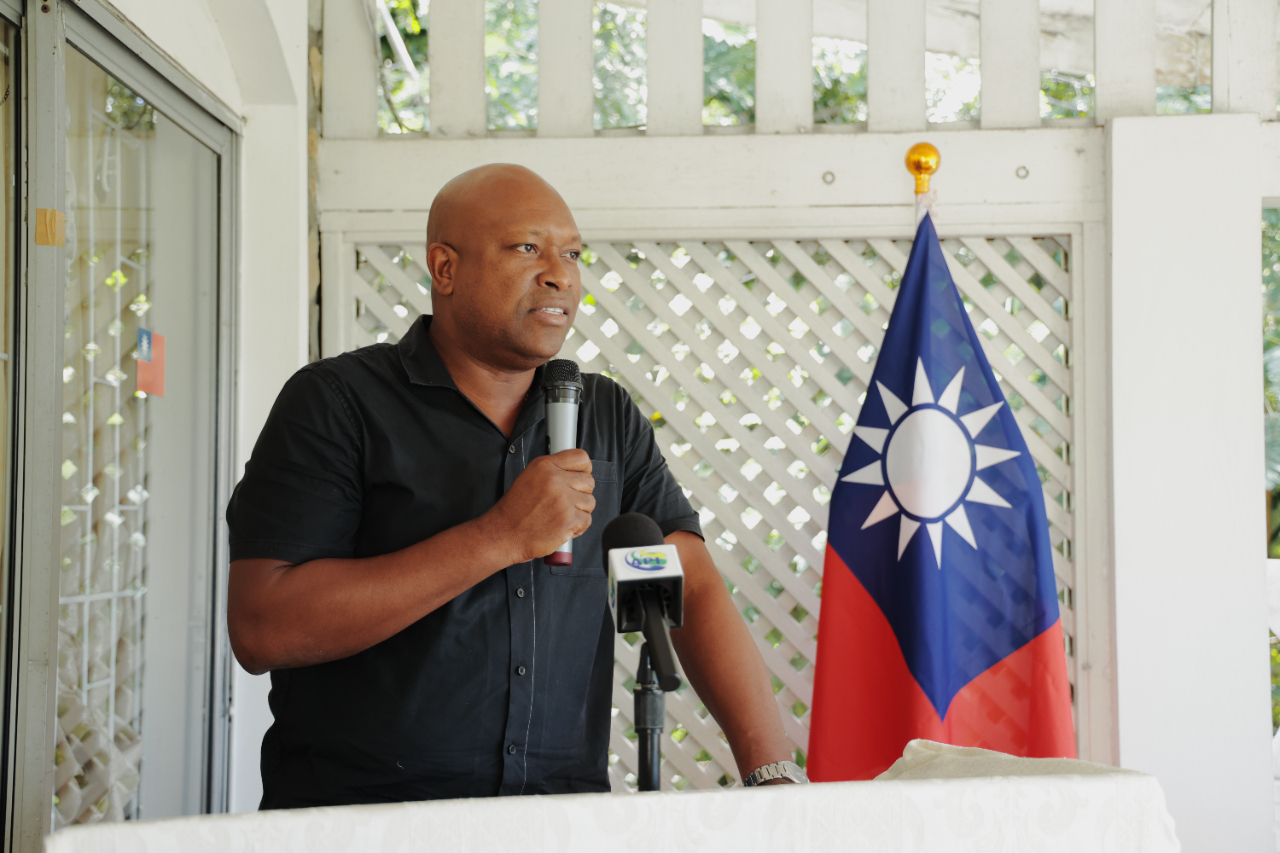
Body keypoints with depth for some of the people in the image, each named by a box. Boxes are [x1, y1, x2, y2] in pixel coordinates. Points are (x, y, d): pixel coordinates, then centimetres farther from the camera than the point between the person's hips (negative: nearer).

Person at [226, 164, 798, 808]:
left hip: (562, 818, 4)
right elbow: (260, 629, -10)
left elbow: (693, 591, 8)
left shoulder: (610, 418, 14)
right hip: (359, 806, -3)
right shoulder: (337, 401, 0)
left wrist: (772, 775, -6)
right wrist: (500, 538, -13)